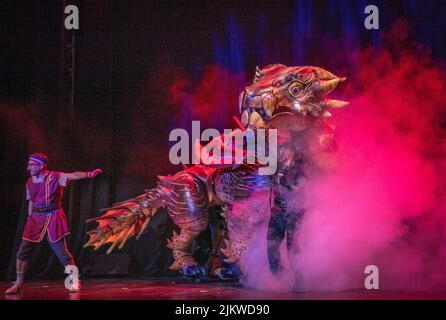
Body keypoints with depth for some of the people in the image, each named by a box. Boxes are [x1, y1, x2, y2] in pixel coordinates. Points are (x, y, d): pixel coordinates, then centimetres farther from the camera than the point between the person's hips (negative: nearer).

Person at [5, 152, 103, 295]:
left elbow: (72, 175, -24)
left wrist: (89, 174, -40)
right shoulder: (30, 182, 7)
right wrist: (29, 218, 21)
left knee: (61, 250, -5)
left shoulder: (55, 177, -10)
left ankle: (75, 281, 6)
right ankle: (18, 283, 14)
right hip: (36, 219, 5)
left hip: (53, 218, -5)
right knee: (22, 252, 2)